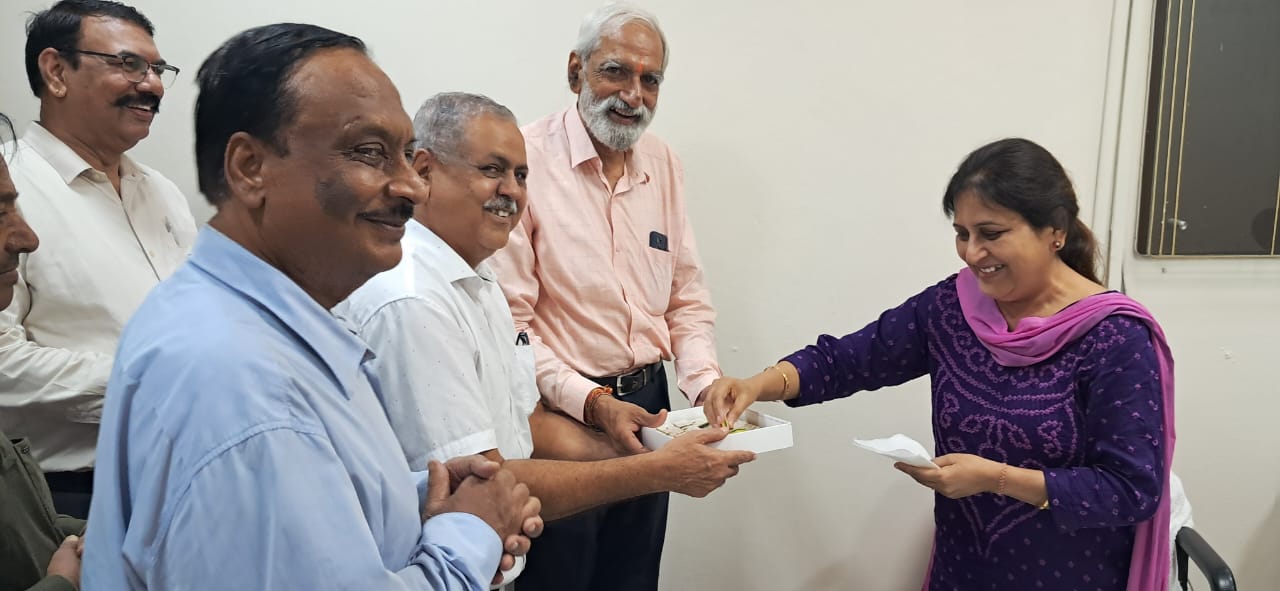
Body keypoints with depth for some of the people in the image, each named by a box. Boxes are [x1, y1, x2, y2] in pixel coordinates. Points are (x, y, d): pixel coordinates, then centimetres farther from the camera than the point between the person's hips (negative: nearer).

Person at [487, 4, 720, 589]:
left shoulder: (662, 163, 6)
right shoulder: (524, 158, -14)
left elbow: (687, 295, 8)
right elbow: (509, 322, -17)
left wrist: (706, 383, -7)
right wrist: (591, 403, -24)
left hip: (647, 405, 6)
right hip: (557, 412, -6)